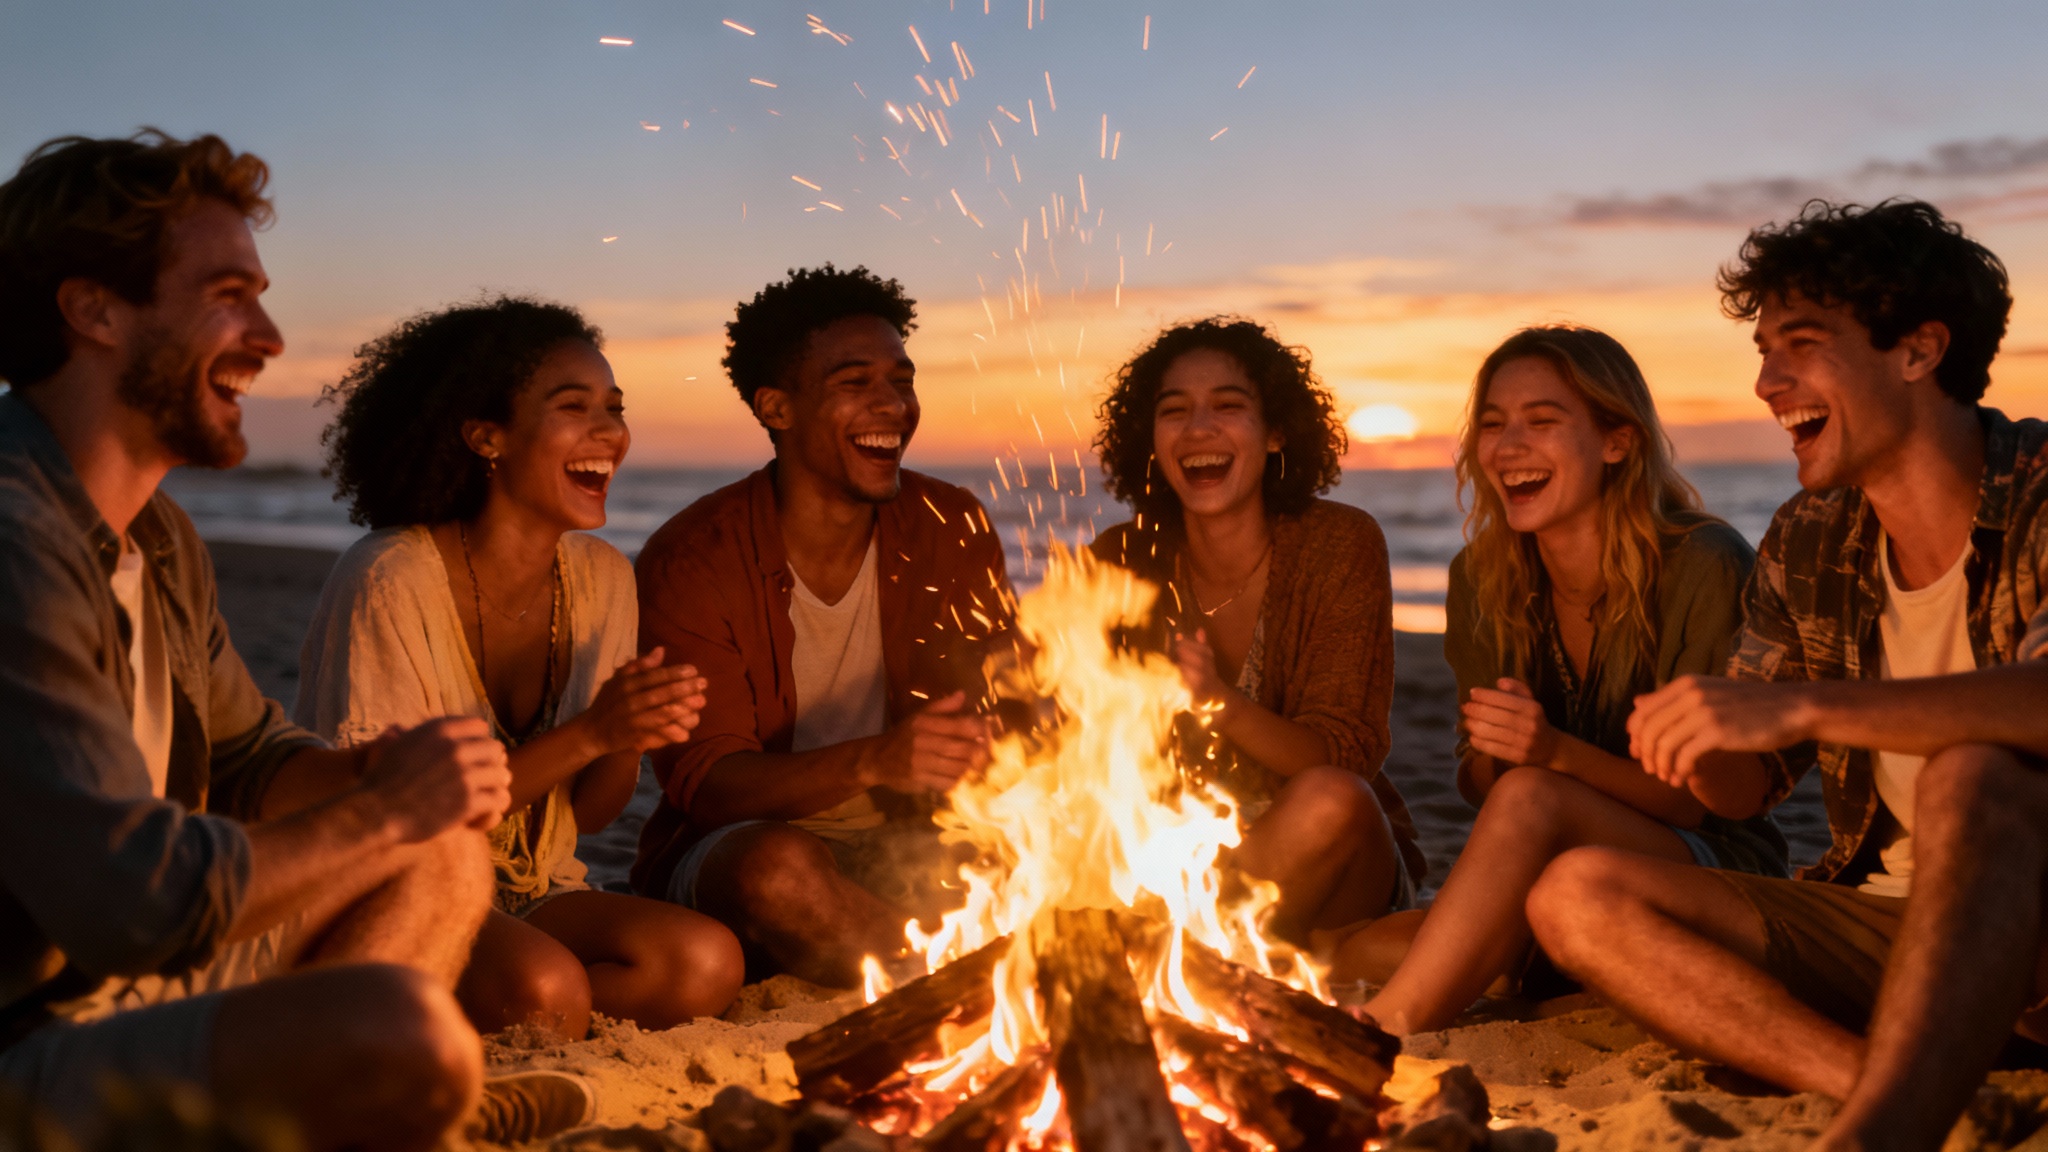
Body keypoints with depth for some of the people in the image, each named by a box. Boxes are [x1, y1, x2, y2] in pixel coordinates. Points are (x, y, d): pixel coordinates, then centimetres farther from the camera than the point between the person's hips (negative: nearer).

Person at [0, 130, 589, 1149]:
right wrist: (384, 809, -14)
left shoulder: (155, 534, 10)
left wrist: (378, 771, -3)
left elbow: (251, 753, 19)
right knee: (403, 1028, -31)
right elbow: (138, 901, -28)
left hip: (131, 982, 10)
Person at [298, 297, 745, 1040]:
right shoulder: (390, 580, -17)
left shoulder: (602, 579, 2)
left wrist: (633, 738, -15)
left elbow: (586, 814, 8)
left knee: (706, 961, -22)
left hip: (530, 896, 6)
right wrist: (587, 734, -23)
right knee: (544, 986, -35)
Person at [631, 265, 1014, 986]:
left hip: (903, 846, 3)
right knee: (780, 867, -36)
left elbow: (998, 714, -1)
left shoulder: (952, 530, -1)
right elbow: (702, 783, -18)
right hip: (729, 846, -2)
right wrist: (870, 761, -38)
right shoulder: (689, 560, -12)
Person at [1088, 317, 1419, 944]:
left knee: (1328, 803, -34)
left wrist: (1222, 704, -36)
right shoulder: (1122, 561, -3)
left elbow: (1343, 757, -17)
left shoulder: (1340, 544, -11)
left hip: (1337, 869, -1)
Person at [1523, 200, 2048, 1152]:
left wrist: (1803, 704, -39)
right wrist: (1697, 745, -14)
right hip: (1878, 923, 6)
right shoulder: (1807, 544, 7)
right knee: (1577, 895, -11)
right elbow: (1747, 786, 9)